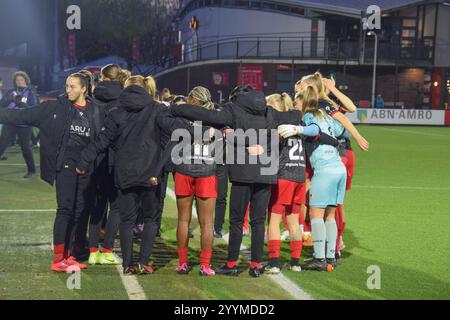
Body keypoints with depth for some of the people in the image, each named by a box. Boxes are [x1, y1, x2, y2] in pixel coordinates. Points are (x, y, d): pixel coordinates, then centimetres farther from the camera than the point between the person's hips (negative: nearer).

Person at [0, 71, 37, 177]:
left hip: (24, 125, -2)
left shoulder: (30, 94, 2)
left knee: (26, 148, 6)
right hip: (10, 123, 2)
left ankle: (32, 170, 20)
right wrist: (9, 99, -21)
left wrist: (21, 103, -25)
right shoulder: (10, 92, 9)